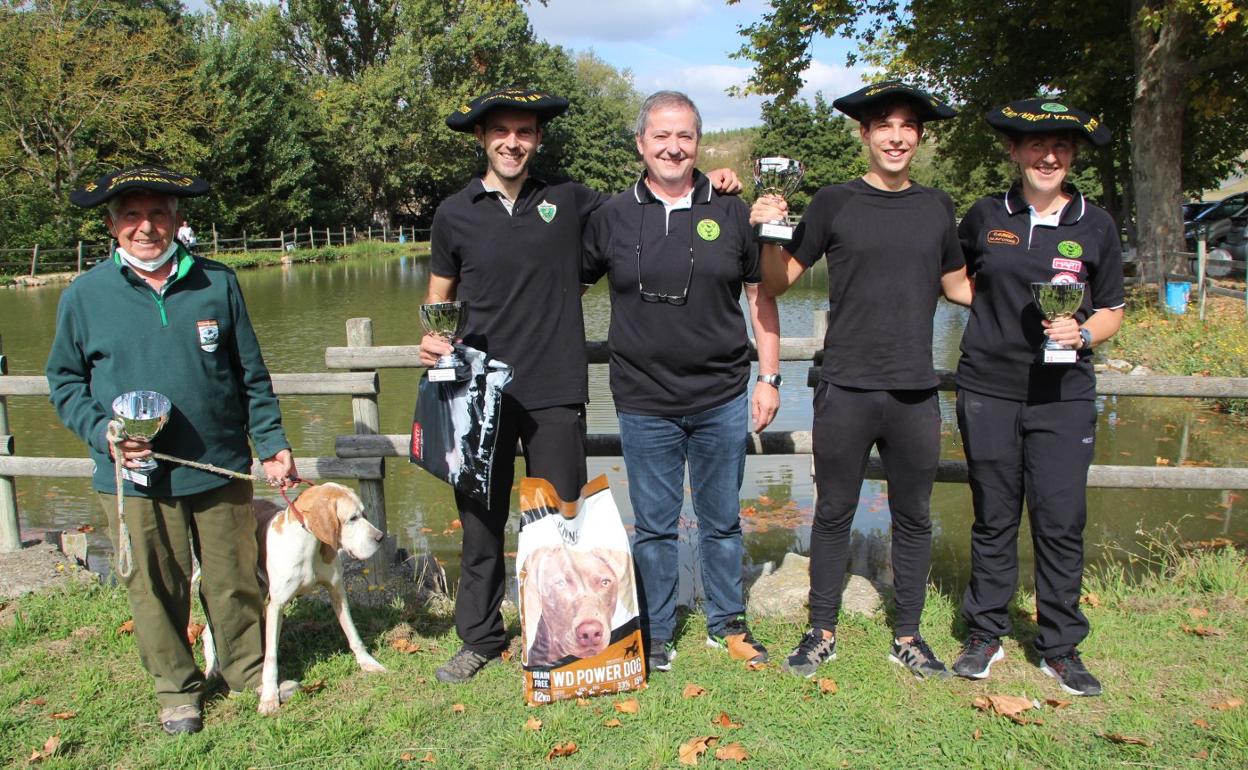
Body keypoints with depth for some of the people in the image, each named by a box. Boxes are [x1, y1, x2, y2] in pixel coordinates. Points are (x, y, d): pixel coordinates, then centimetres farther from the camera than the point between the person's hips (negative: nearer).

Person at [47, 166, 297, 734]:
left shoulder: (217, 283, 2)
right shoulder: (85, 295, 0)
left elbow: (251, 374, 7)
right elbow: (64, 381, 9)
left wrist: (272, 443, 4)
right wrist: (102, 432, -8)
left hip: (221, 468, 1)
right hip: (133, 478, 0)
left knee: (234, 578, 11)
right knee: (154, 589, 9)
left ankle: (249, 669, 33)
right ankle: (176, 688, 30)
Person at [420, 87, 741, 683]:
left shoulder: (568, 202, 4)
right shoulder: (455, 214, 5)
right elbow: (439, 298, 14)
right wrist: (432, 339, -6)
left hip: (555, 395, -1)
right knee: (480, 522, 10)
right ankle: (480, 638, 28)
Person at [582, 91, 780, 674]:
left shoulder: (730, 213, 3)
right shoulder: (612, 217, 2)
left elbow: (760, 295, 8)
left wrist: (769, 376, 4)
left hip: (723, 400, 1)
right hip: (645, 405, -1)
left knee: (722, 520, 14)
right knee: (654, 525, 9)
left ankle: (727, 623, 32)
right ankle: (655, 635, 25)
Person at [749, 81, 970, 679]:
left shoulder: (936, 207, 8)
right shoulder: (835, 202, 0)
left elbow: (958, 286, 19)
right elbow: (778, 282, 3)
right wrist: (768, 233, -14)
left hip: (916, 392, 3)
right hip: (846, 389, -2)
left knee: (913, 517, 12)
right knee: (833, 513, 8)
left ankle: (907, 636, 27)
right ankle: (822, 632, 23)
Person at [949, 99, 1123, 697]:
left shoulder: (1095, 226, 4)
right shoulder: (985, 216, 4)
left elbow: (1111, 312, 9)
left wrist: (1082, 333, -10)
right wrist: (995, 322, 6)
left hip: (1063, 395, 0)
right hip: (988, 390, 0)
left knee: (1061, 522, 1)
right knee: (993, 517, 8)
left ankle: (1060, 647, 17)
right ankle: (985, 634, 22)